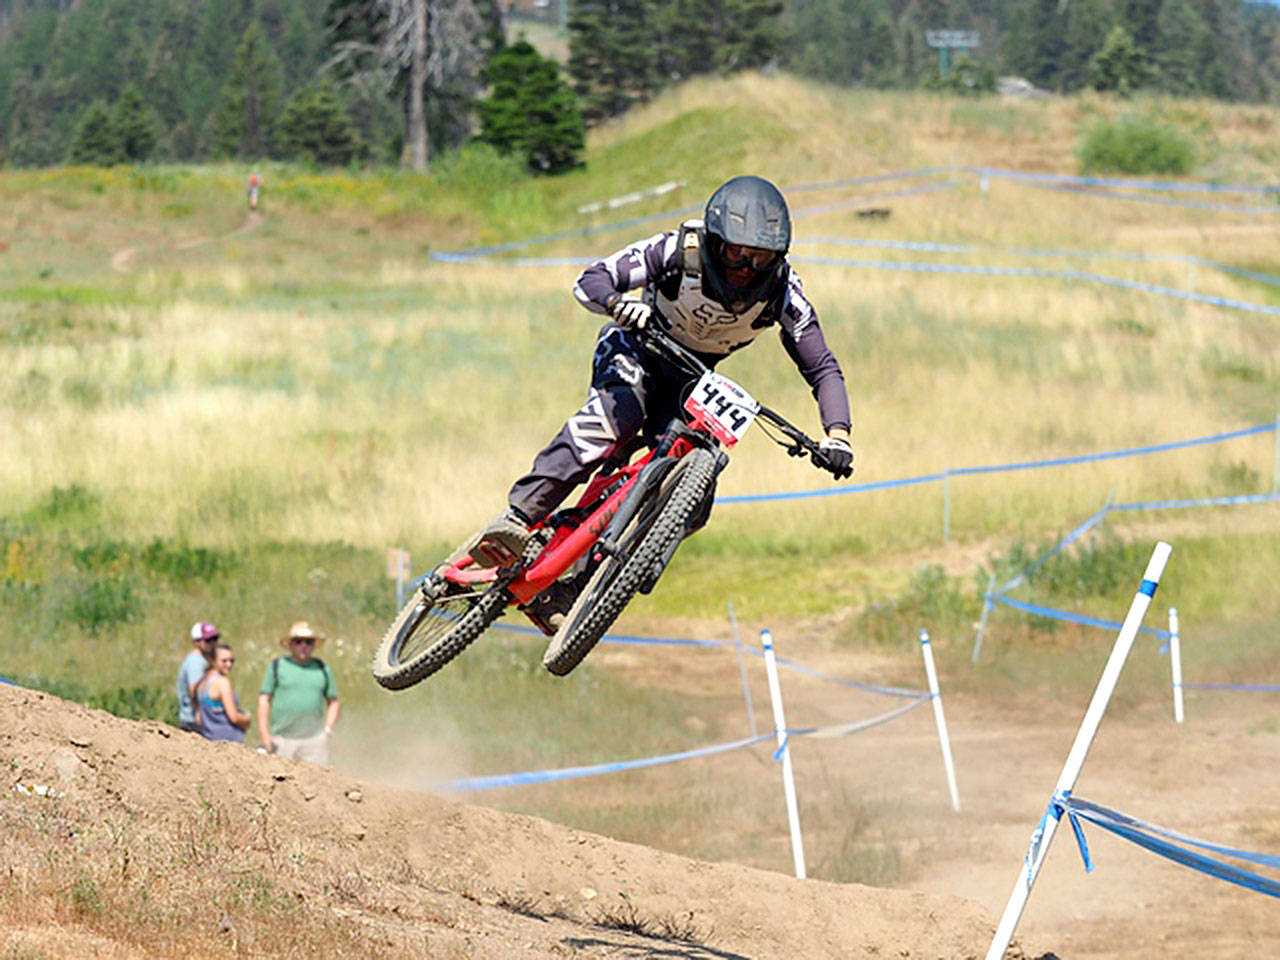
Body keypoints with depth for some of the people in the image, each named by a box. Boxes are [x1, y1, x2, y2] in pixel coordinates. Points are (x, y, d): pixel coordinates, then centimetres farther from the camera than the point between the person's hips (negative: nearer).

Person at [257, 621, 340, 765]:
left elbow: (333, 703, 20)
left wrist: (328, 730, 5)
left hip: (314, 740, 1)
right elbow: (264, 700, 6)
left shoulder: (322, 669, 15)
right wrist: (264, 734, -3)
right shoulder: (276, 666, 8)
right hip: (282, 740, -1)